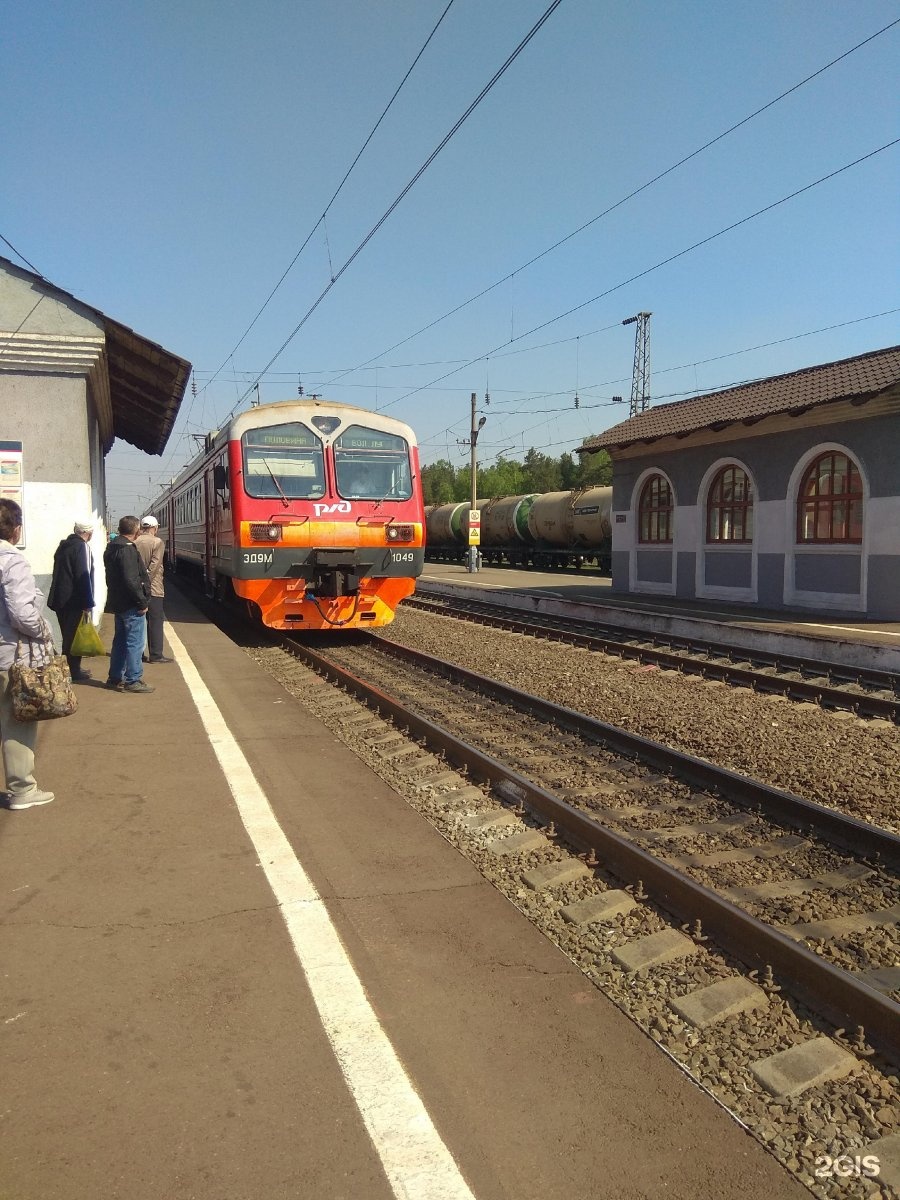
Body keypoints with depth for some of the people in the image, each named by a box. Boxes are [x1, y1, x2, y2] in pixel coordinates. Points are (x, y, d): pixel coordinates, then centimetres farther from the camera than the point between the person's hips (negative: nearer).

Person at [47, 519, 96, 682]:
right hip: (74, 601, -8)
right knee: (75, 636, 0)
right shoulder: (82, 547, -12)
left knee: (68, 635, 16)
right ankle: (74, 673, 4)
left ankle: (73, 668, 25)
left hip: (59, 598, 8)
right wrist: (87, 605, -17)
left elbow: (59, 573, 17)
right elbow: (84, 577, -18)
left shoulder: (64, 545, 14)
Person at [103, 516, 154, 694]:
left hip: (119, 603, 10)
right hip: (131, 605, -10)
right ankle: (133, 681, -1)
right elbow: (131, 580, -25)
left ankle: (115, 678, 23)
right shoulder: (128, 549, -18)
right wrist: (142, 602, -19)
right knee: (134, 643, -4)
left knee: (120, 640, 17)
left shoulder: (111, 548, 13)